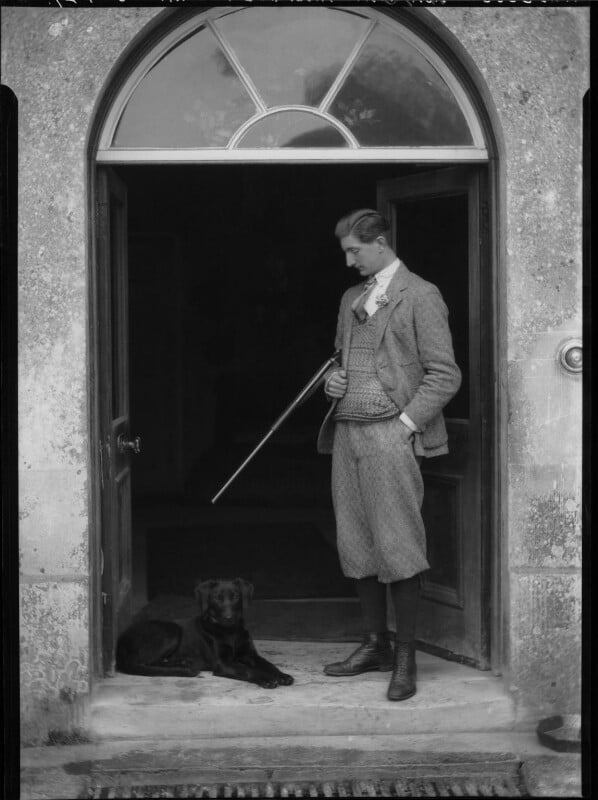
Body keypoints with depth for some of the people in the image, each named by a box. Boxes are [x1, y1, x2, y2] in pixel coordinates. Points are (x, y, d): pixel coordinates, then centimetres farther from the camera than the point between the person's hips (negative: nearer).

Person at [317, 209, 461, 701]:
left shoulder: (420, 296, -4)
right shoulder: (351, 298, 19)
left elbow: (445, 376, -7)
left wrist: (405, 423, -13)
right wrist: (333, 378, 7)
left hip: (391, 435, -7)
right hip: (347, 433, 7)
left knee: (397, 547, -6)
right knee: (357, 545, 9)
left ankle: (406, 659, 2)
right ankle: (375, 645, 20)